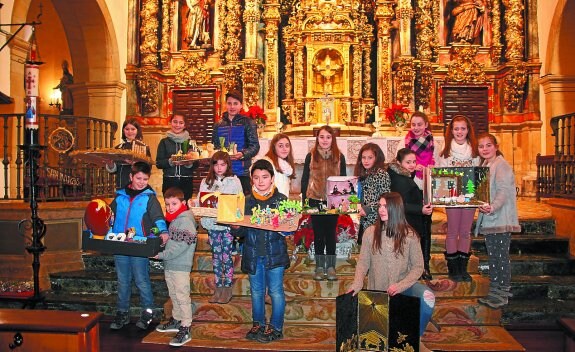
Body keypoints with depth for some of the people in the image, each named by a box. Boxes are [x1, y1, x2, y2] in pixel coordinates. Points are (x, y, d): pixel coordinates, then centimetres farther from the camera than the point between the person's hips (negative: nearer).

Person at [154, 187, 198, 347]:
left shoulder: (185, 220, -16)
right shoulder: (173, 219, 14)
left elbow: (181, 245, -22)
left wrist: (162, 255, -18)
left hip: (180, 266, -9)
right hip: (169, 265, 9)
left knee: (182, 296, -4)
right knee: (174, 295, 20)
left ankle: (185, 329, 2)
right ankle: (176, 320, 35)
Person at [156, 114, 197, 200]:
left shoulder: (190, 141, 8)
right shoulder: (164, 142, 6)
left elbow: (196, 163, 7)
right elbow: (158, 163, 1)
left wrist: (189, 163, -13)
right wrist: (170, 161, -15)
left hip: (186, 182, 1)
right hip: (169, 181, -1)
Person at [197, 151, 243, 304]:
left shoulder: (234, 181, 0)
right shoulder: (206, 182, 9)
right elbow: (200, 201, 8)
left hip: (228, 223, -3)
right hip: (211, 223, 3)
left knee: (227, 256, 1)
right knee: (216, 256, 9)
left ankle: (227, 289, 12)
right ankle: (218, 289, 17)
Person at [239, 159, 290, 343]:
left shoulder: (281, 199, -1)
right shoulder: (247, 201, 7)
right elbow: (241, 231, 8)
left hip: (274, 253, -3)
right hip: (253, 254, 3)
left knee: (275, 291, 4)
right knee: (256, 291, 14)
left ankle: (276, 327, 17)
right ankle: (258, 324, 30)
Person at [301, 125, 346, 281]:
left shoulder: (339, 157, 2)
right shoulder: (311, 156, 1)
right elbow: (305, 179, 4)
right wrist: (304, 200, -1)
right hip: (315, 200, 0)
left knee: (331, 233, 5)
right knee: (318, 234, 6)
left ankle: (331, 267, 14)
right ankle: (319, 267, 15)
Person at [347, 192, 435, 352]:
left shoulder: (409, 235, -7)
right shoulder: (370, 232, -6)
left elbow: (418, 266, -6)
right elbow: (363, 263, -3)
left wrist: (400, 286, -21)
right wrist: (357, 284, -21)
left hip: (403, 285, -1)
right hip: (377, 289, 1)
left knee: (427, 296, -27)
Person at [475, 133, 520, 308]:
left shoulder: (501, 165, -10)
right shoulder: (484, 166, 16)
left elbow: (504, 190, -22)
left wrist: (493, 207, -37)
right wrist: (481, 206, 7)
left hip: (501, 219, -8)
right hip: (488, 220, 8)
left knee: (501, 256, -4)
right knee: (493, 256, 13)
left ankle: (503, 292, 5)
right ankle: (494, 291, 21)